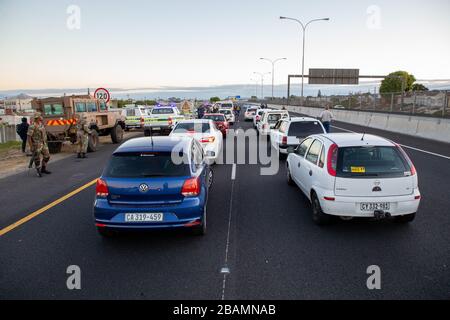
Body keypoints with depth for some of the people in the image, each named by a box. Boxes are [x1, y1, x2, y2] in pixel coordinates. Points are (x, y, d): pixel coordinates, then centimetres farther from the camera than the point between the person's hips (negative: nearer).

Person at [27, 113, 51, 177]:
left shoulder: (41, 124, 8)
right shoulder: (32, 126, -18)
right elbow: (29, 136, -19)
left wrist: (45, 142, 21)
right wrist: (31, 146, -19)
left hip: (43, 143, 8)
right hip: (36, 145, -8)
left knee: (47, 156, 13)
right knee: (37, 159, 2)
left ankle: (43, 169, 28)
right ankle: (38, 172, 15)